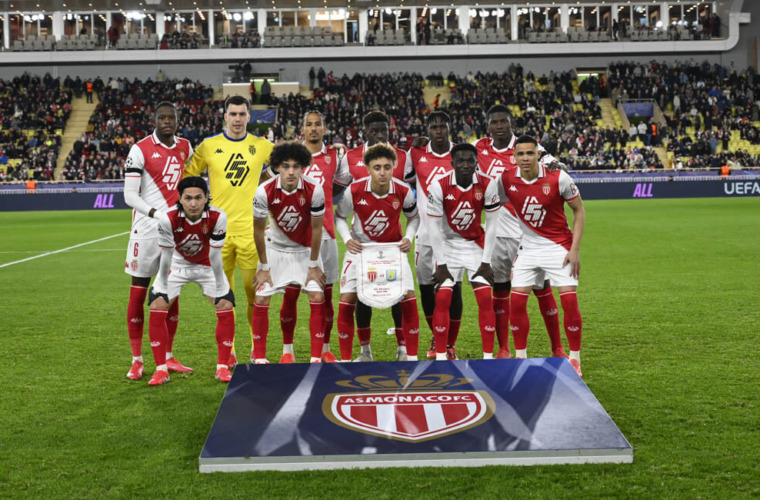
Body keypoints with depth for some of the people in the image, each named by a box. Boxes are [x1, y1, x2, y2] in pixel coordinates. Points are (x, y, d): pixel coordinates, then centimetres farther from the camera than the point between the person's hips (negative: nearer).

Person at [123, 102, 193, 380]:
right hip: (147, 229, -5)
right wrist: (156, 213, -25)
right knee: (138, 292, 1)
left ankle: (168, 357, 18)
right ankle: (136, 360, 9)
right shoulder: (140, 150, -8)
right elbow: (130, 195, -11)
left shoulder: (185, 147, 9)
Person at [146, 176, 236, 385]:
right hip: (177, 264, 0)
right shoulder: (168, 219, -31)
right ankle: (161, 370, 0)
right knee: (157, 310, -11)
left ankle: (222, 367, 3)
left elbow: (215, 257, -20)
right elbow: (166, 256, -20)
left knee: (226, 309, -9)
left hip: (207, 266, 0)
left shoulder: (217, 218, -30)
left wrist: (220, 289, -12)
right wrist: (163, 288, -11)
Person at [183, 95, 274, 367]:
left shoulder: (262, 146, 5)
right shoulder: (209, 145, 4)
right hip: (219, 229, 0)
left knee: (255, 291, -1)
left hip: (250, 229, 0)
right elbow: (186, 176, 13)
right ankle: (227, 351, 16)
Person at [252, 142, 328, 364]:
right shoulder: (264, 191, -24)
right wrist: (264, 267, -7)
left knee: (317, 298, -11)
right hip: (275, 247, 0)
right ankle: (259, 358, 5)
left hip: (305, 248, 0)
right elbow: (258, 230, -11)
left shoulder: (314, 190, -25)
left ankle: (316, 358, -2)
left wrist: (313, 265, -8)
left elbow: (316, 228, -12)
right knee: (261, 299, -6)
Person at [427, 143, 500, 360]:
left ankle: (488, 356, 2)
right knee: (442, 298, -9)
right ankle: (440, 356, 1)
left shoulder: (487, 184, -14)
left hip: (476, 244, 1)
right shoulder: (439, 186, -18)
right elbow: (435, 228, -12)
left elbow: (491, 224, -7)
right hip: (448, 245, -1)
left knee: (485, 298, -7)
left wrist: (486, 261, -8)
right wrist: (441, 264, -11)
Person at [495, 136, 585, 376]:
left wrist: (574, 249, -10)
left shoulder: (558, 178, -16)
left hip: (559, 246, -2)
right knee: (517, 301, -4)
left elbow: (579, 210, -5)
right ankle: (520, 356, 11)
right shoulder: (506, 179, -9)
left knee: (570, 301, -8)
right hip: (527, 247, 3)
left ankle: (575, 359, 7)